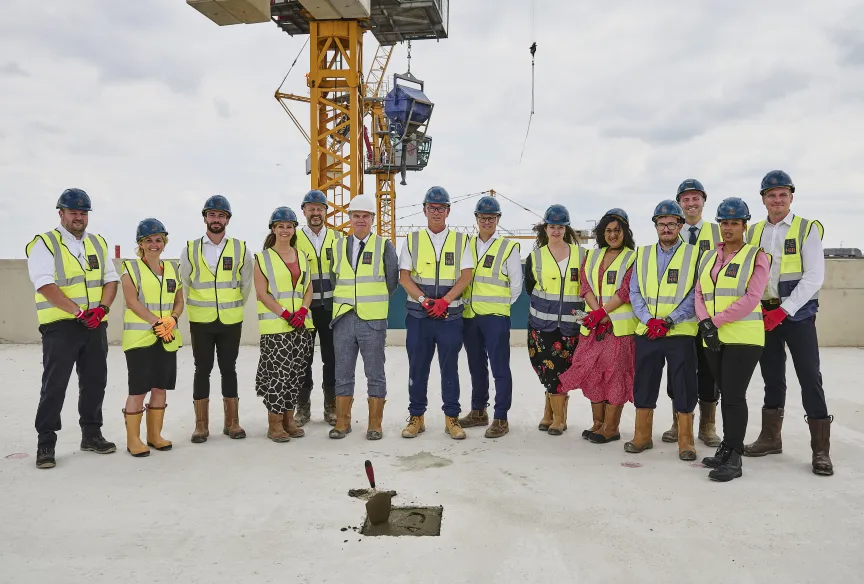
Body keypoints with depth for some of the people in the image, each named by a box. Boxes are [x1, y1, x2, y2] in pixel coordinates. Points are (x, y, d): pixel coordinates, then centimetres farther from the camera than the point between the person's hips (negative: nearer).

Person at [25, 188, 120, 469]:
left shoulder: (98, 243, 13)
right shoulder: (44, 244, -4)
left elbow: (111, 279, 10)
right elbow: (46, 286, -15)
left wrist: (102, 308, -9)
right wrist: (79, 312, -20)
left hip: (95, 327, 5)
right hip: (60, 327, -5)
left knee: (95, 382, 11)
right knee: (54, 386, -2)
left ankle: (91, 434, 25)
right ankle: (45, 443, 8)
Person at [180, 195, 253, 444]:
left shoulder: (240, 249, 1)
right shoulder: (190, 249, 1)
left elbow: (246, 284, 9)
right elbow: (184, 284, 8)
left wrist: (235, 307, 10)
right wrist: (196, 308, 9)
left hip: (231, 321, 0)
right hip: (200, 321, 0)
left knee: (229, 369, 7)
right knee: (202, 370, 3)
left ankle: (232, 422, 16)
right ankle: (201, 425, 12)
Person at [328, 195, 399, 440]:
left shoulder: (384, 246, 2)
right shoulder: (339, 246, 10)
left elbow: (392, 280, 4)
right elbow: (333, 279, 18)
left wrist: (376, 302, 7)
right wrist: (345, 301, 12)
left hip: (373, 321, -3)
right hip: (343, 319, 3)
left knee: (375, 374, 3)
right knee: (343, 373, 8)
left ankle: (375, 424, 12)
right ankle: (342, 422, 18)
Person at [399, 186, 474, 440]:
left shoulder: (460, 240, 6)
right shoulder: (412, 240, 7)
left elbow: (466, 276, -1)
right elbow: (404, 276, 2)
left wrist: (444, 301, -13)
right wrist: (424, 300, -12)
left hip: (450, 314, 0)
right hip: (418, 314, 1)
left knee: (450, 367, 5)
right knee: (417, 367, 5)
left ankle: (452, 417, 14)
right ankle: (416, 416, 16)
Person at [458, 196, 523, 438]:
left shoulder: (508, 247, -1)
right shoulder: (467, 245, 11)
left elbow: (516, 285, 2)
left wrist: (500, 306, 4)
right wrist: (466, 302, 6)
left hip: (495, 317, -5)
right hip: (469, 315, 5)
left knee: (499, 367, -3)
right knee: (476, 366, 15)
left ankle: (500, 418, 4)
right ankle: (478, 411, 27)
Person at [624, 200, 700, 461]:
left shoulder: (693, 255, 1)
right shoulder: (642, 254, 10)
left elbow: (696, 295, -5)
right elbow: (635, 293, 6)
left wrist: (669, 321, -14)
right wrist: (649, 320, -9)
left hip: (681, 332, -3)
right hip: (646, 331, 3)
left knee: (683, 387, 2)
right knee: (644, 385, 9)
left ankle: (685, 441, 15)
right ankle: (642, 436, 21)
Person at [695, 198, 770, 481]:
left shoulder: (756, 256, -1)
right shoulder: (708, 257, 15)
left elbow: (751, 298, -12)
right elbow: (699, 293, 9)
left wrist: (716, 320, -15)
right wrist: (705, 322, -9)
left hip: (743, 337, -5)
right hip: (713, 338, 5)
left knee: (734, 395, -7)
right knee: (726, 394, 12)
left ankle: (734, 458, 0)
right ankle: (728, 447, 22)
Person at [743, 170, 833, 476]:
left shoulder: (807, 229, -3)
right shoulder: (753, 232, 9)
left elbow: (814, 277, -11)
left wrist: (784, 311, -17)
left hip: (797, 313, -4)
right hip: (764, 314, 4)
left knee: (810, 378, -5)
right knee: (772, 376, 12)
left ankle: (821, 450, 2)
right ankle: (770, 438, 23)